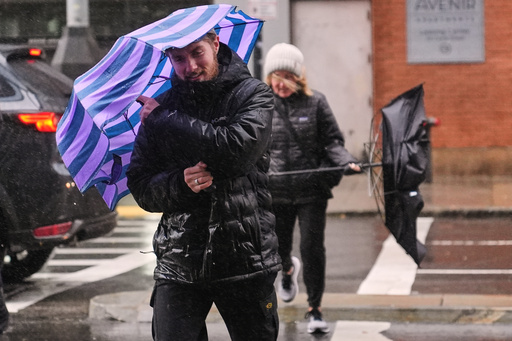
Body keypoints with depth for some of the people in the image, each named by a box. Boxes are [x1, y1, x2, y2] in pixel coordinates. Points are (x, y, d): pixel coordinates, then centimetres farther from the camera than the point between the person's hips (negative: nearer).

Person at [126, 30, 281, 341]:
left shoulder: (254, 94, 1)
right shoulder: (161, 107, 9)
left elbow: (237, 149, -19)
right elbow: (140, 188, 6)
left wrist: (164, 121, -10)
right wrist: (180, 184, -16)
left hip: (246, 261, -2)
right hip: (179, 266, 2)